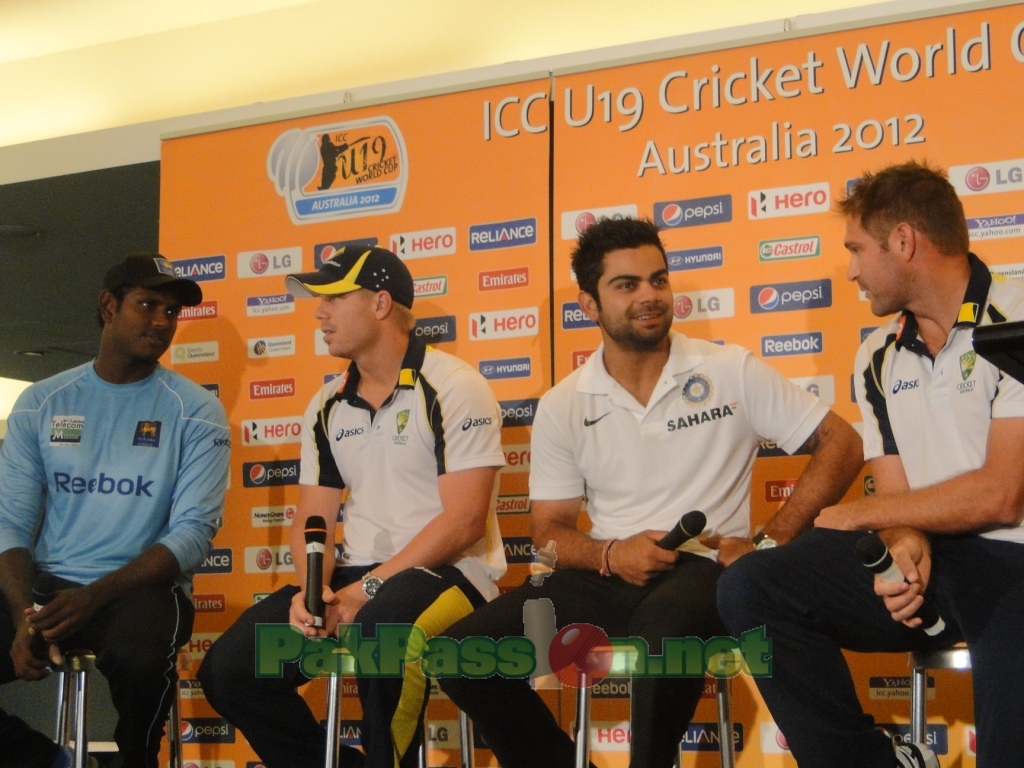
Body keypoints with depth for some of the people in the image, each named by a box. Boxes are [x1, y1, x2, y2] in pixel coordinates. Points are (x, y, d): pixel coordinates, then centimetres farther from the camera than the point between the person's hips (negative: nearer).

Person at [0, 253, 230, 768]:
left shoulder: (195, 411, 0)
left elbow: (193, 532, -8)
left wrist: (95, 596, -21)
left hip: (142, 586, -2)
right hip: (47, 584, 2)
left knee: (137, 659, -36)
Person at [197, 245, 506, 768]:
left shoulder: (453, 388, -9)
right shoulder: (327, 406, 13)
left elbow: (463, 520, -16)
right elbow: (313, 520, 11)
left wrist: (368, 590, -19)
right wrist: (309, 590, -11)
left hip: (445, 574, -6)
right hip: (355, 578, 7)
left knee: (380, 627, -40)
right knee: (228, 670, -9)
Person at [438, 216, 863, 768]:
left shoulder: (732, 372, 1)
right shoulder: (562, 407, 8)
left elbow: (841, 444, 1)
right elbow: (549, 531, 11)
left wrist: (767, 545, -9)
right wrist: (609, 554, -12)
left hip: (704, 572, -3)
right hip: (608, 578, 3)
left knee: (666, 623, -40)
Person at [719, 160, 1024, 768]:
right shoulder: (879, 360, 15)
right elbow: (896, 493, 12)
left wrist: (856, 514, -1)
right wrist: (906, 543, -14)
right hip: (932, 554, 7)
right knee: (750, 589, -12)